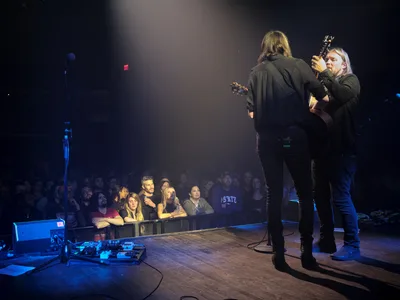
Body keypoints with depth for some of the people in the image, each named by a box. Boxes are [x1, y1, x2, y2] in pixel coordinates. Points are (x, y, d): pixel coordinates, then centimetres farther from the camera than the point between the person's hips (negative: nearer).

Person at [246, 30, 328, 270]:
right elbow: (325, 98, 2)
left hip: (267, 139, 2)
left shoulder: (256, 72, 10)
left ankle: (279, 254, 11)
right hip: (294, 136, -2)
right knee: (305, 194, 11)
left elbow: (252, 112, 5)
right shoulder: (298, 65, 5)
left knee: (274, 195, 9)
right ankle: (307, 252, 12)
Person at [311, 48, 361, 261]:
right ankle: (326, 241, 21)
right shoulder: (322, 84, 18)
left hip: (342, 148, -6)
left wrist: (324, 73, -17)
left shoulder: (351, 80, 3)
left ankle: (352, 245, 6)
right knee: (320, 195, 9)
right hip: (321, 146, 6)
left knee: (340, 197, -7)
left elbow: (343, 95, -20)